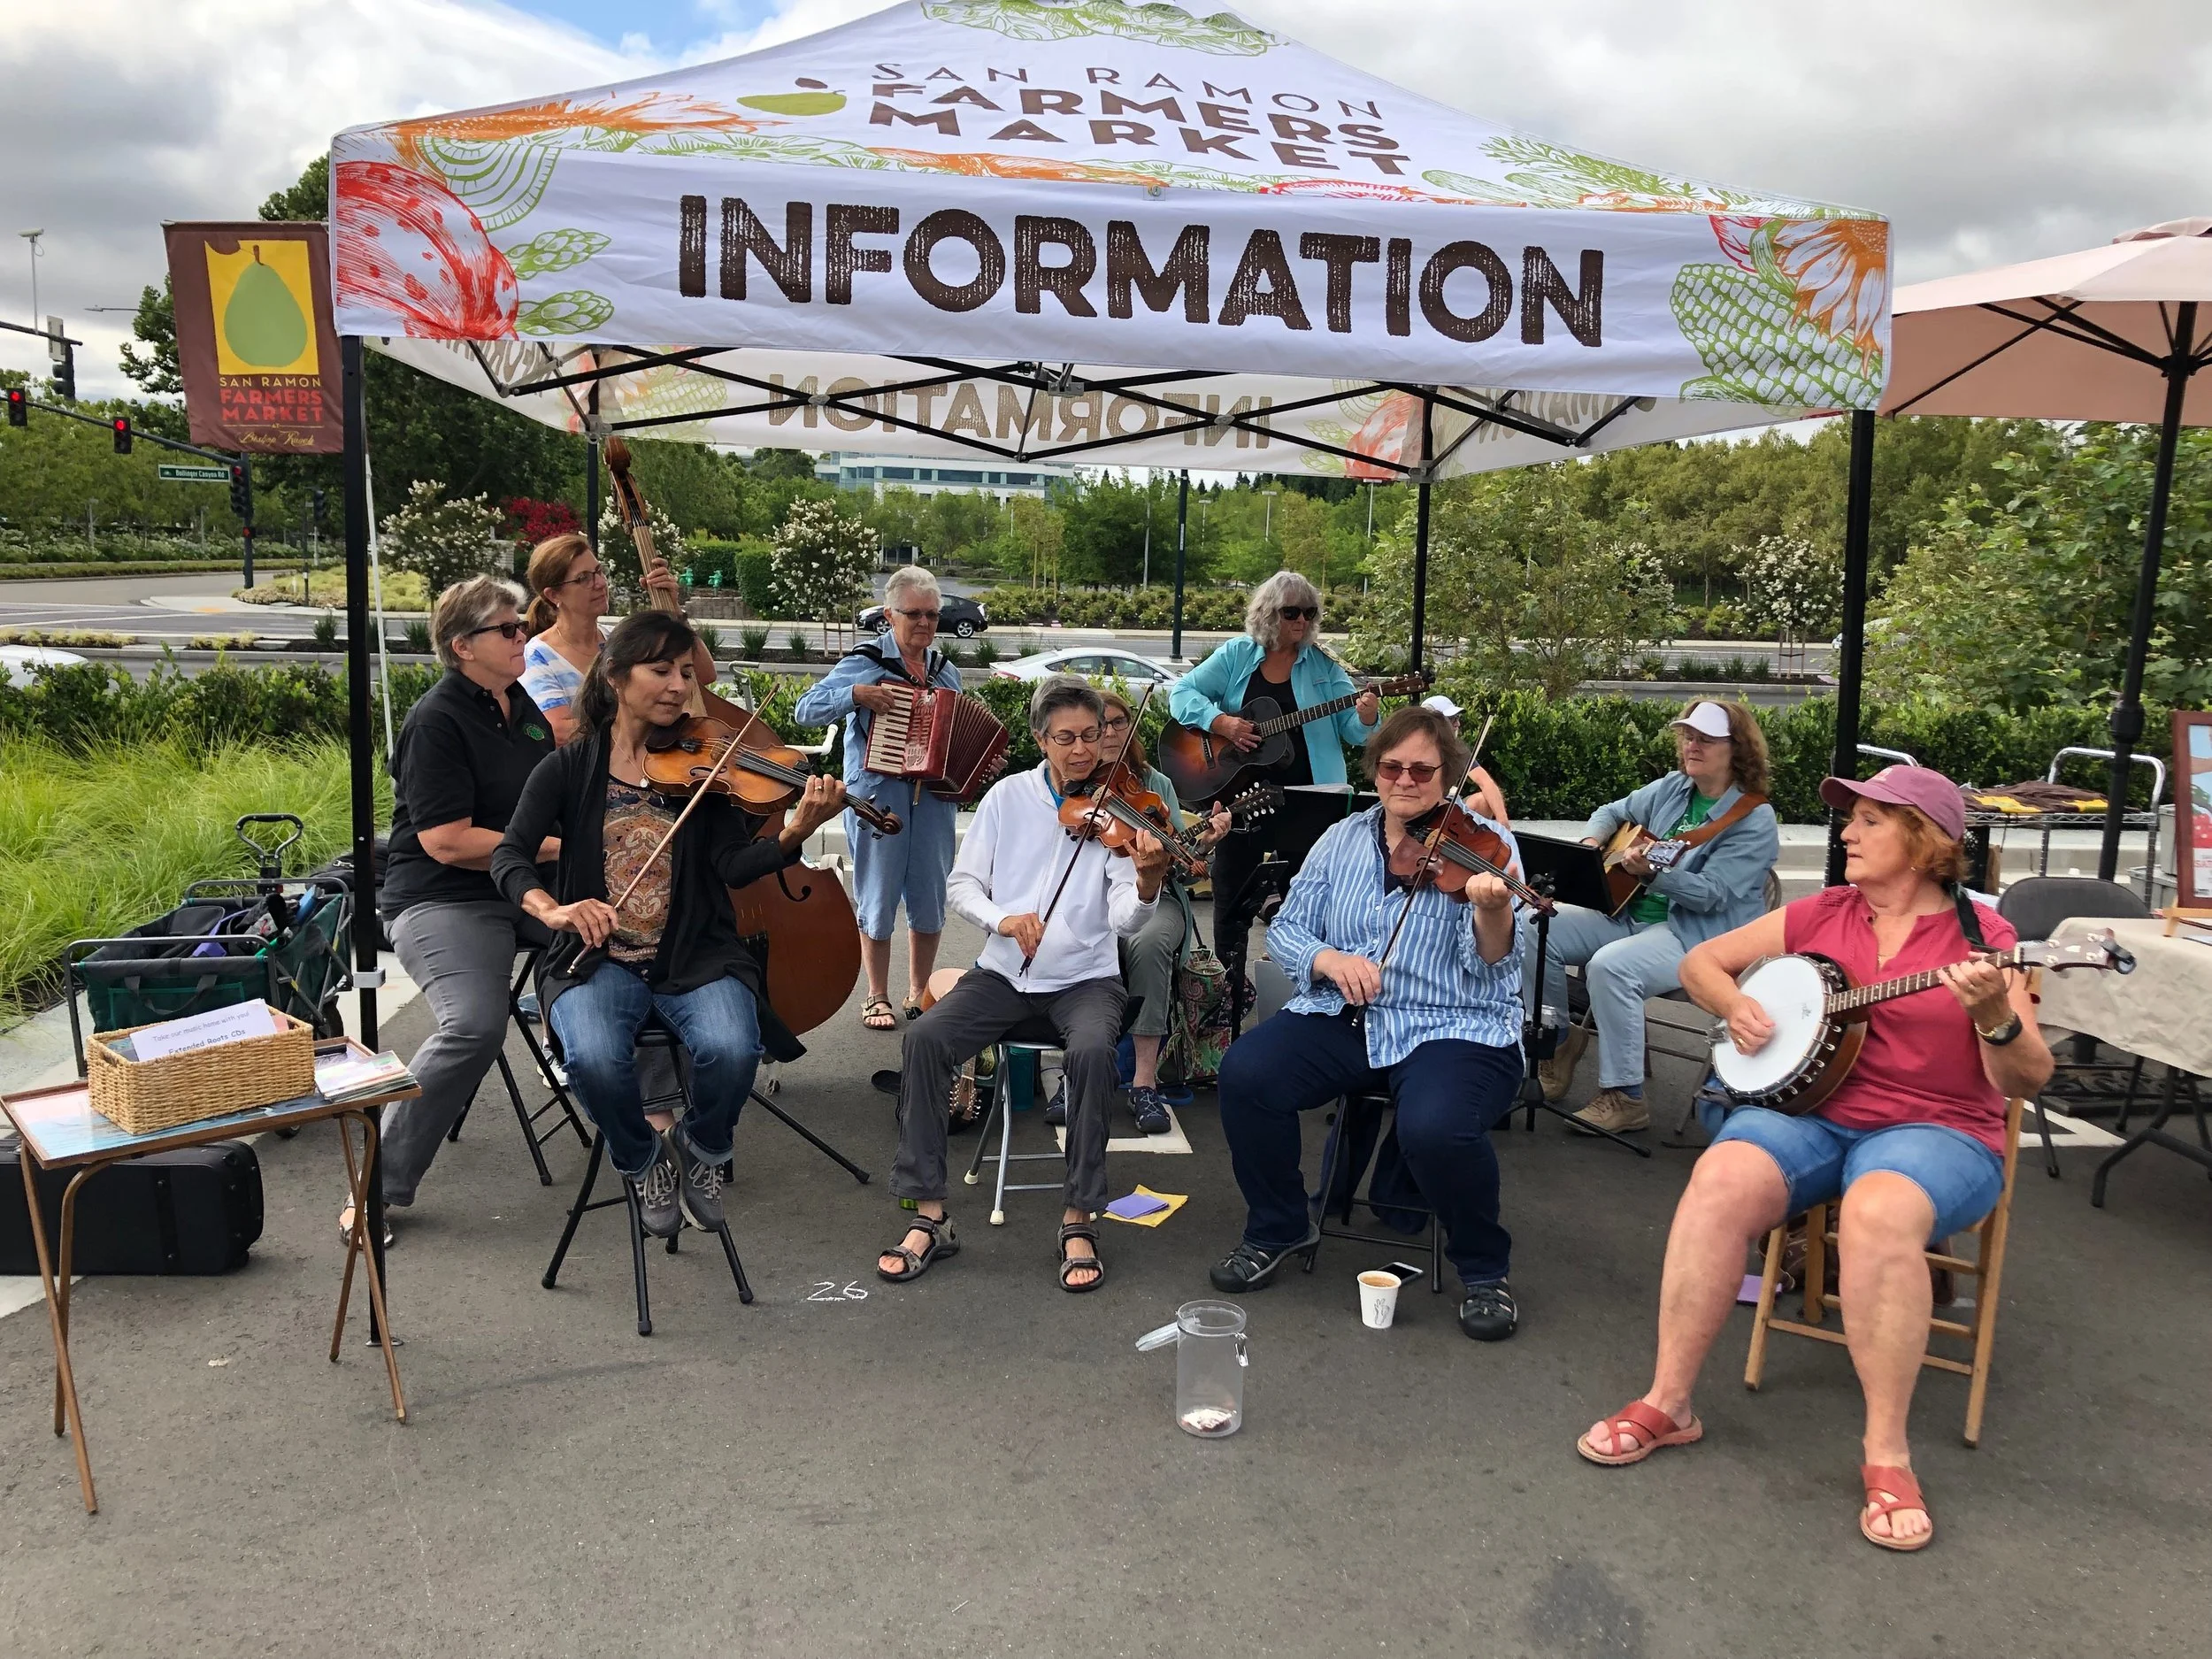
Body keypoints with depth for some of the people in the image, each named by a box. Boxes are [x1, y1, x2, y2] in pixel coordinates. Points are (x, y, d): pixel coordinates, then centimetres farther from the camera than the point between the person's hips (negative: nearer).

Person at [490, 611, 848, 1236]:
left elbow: (735, 866, -9)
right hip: (597, 960, 0)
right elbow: (510, 854, -7)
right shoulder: (568, 769, 3)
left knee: (731, 1049, -30)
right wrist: (553, 908, -28)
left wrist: (796, 833, -29)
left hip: (696, 956, 0)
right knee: (594, 1059, -31)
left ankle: (700, 1148, 7)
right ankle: (642, 1161, 3)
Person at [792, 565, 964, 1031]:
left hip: (934, 796, 5)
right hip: (877, 794, -4)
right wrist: (857, 695, -23)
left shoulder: (946, 670, 13)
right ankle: (877, 998, 17)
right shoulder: (865, 661, -3)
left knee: (931, 898, 7)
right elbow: (805, 710, -10)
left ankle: (919, 993, 23)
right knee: (879, 897, 3)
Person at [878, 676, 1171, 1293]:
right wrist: (1002, 918, -17)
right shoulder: (1008, 796, 3)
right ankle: (929, 1216, -13)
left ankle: (1078, 1222, -18)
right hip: (1003, 972, 2)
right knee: (925, 1037, -23)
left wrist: (1148, 882, -36)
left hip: (1085, 979, -2)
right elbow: (963, 884, 4)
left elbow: (1125, 922, -13)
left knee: (1092, 1050, -34)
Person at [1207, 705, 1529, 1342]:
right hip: (1343, 1019, 4)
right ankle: (1279, 1229, 5)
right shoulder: (1342, 840, 11)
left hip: (1454, 1029, -4)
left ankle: (1484, 1271, -2)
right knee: (1246, 1072, -21)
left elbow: (1493, 962, -14)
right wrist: (1329, 959, -14)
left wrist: (1492, 910, -37)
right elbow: (1286, 930, 8)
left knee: (1435, 1127, -34)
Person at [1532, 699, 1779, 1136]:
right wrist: (1591, 842, 0)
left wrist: (1654, 870, -34)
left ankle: (1625, 1099, -24)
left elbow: (1711, 895, -20)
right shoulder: (1672, 788, 9)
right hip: (1628, 913, 8)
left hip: (1698, 936, -7)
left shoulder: (1754, 820, -11)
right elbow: (1612, 813, 22)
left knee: (1610, 966, -35)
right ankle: (1557, 1047, 5)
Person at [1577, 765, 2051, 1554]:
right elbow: (1701, 960, 17)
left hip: (1936, 1132, -3)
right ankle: (1667, 1402, -19)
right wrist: (1735, 1006, -3)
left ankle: (1887, 1452, -23)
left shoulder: (1980, 934, -1)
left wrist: (1994, 1017, -27)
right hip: (1808, 1109, 3)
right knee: (1722, 1179, -30)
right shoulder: (1820, 914, 9)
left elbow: (2027, 1080, -7)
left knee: (1878, 1211, -38)